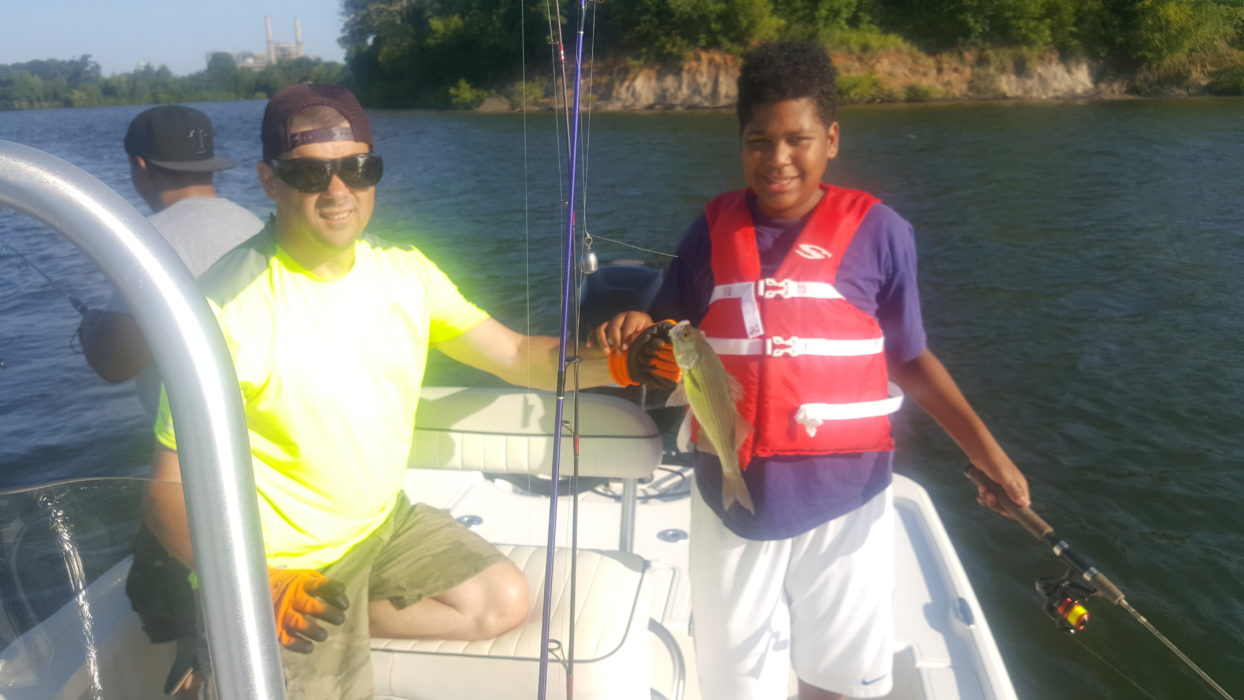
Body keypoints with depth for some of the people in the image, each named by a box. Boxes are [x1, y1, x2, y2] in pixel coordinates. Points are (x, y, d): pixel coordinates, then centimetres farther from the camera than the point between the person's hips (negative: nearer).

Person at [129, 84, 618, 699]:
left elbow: (517, 357, -4)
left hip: (387, 519, 7)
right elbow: (172, 489, -22)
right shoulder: (230, 306, -25)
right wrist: (255, 588, -37)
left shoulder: (405, 272, -5)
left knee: (505, 602, 11)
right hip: (288, 566, -6)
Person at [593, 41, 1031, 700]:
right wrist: (639, 333, -13)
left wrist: (983, 447, -9)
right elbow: (669, 346, 9)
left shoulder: (877, 231, -5)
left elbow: (910, 359, 2)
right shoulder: (712, 231, 0)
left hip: (844, 497, -1)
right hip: (732, 496, 2)